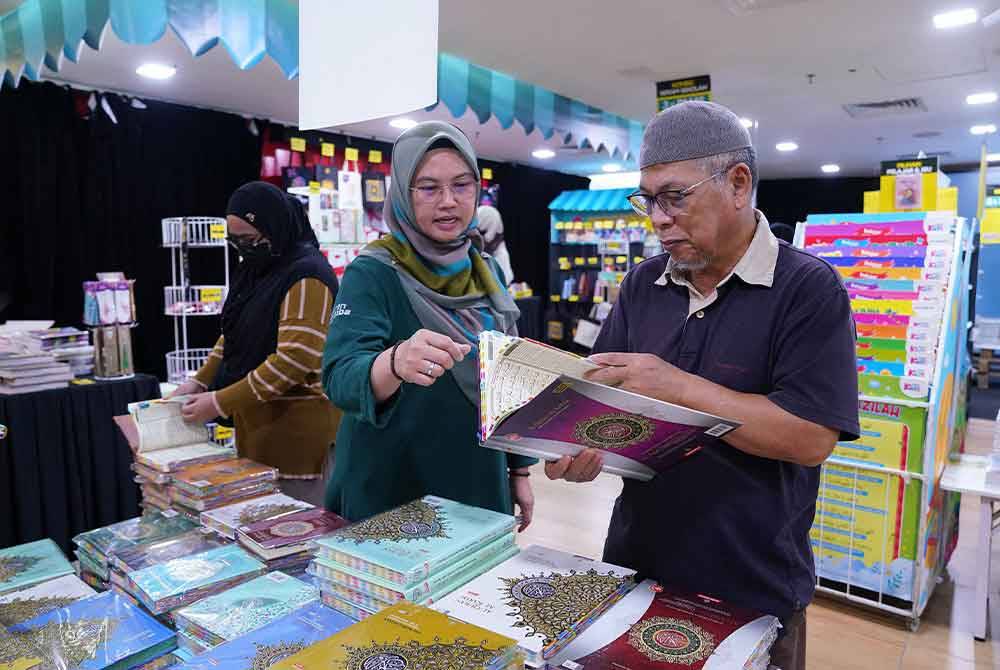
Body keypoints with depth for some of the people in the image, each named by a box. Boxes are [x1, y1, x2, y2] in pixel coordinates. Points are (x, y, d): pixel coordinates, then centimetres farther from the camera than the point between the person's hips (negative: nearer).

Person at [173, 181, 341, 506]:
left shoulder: (305, 277, -16)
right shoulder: (255, 269, 13)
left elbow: (294, 360, -22)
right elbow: (235, 336, 21)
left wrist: (221, 403, -18)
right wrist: (200, 381, 8)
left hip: (297, 428, -8)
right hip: (258, 420, 8)